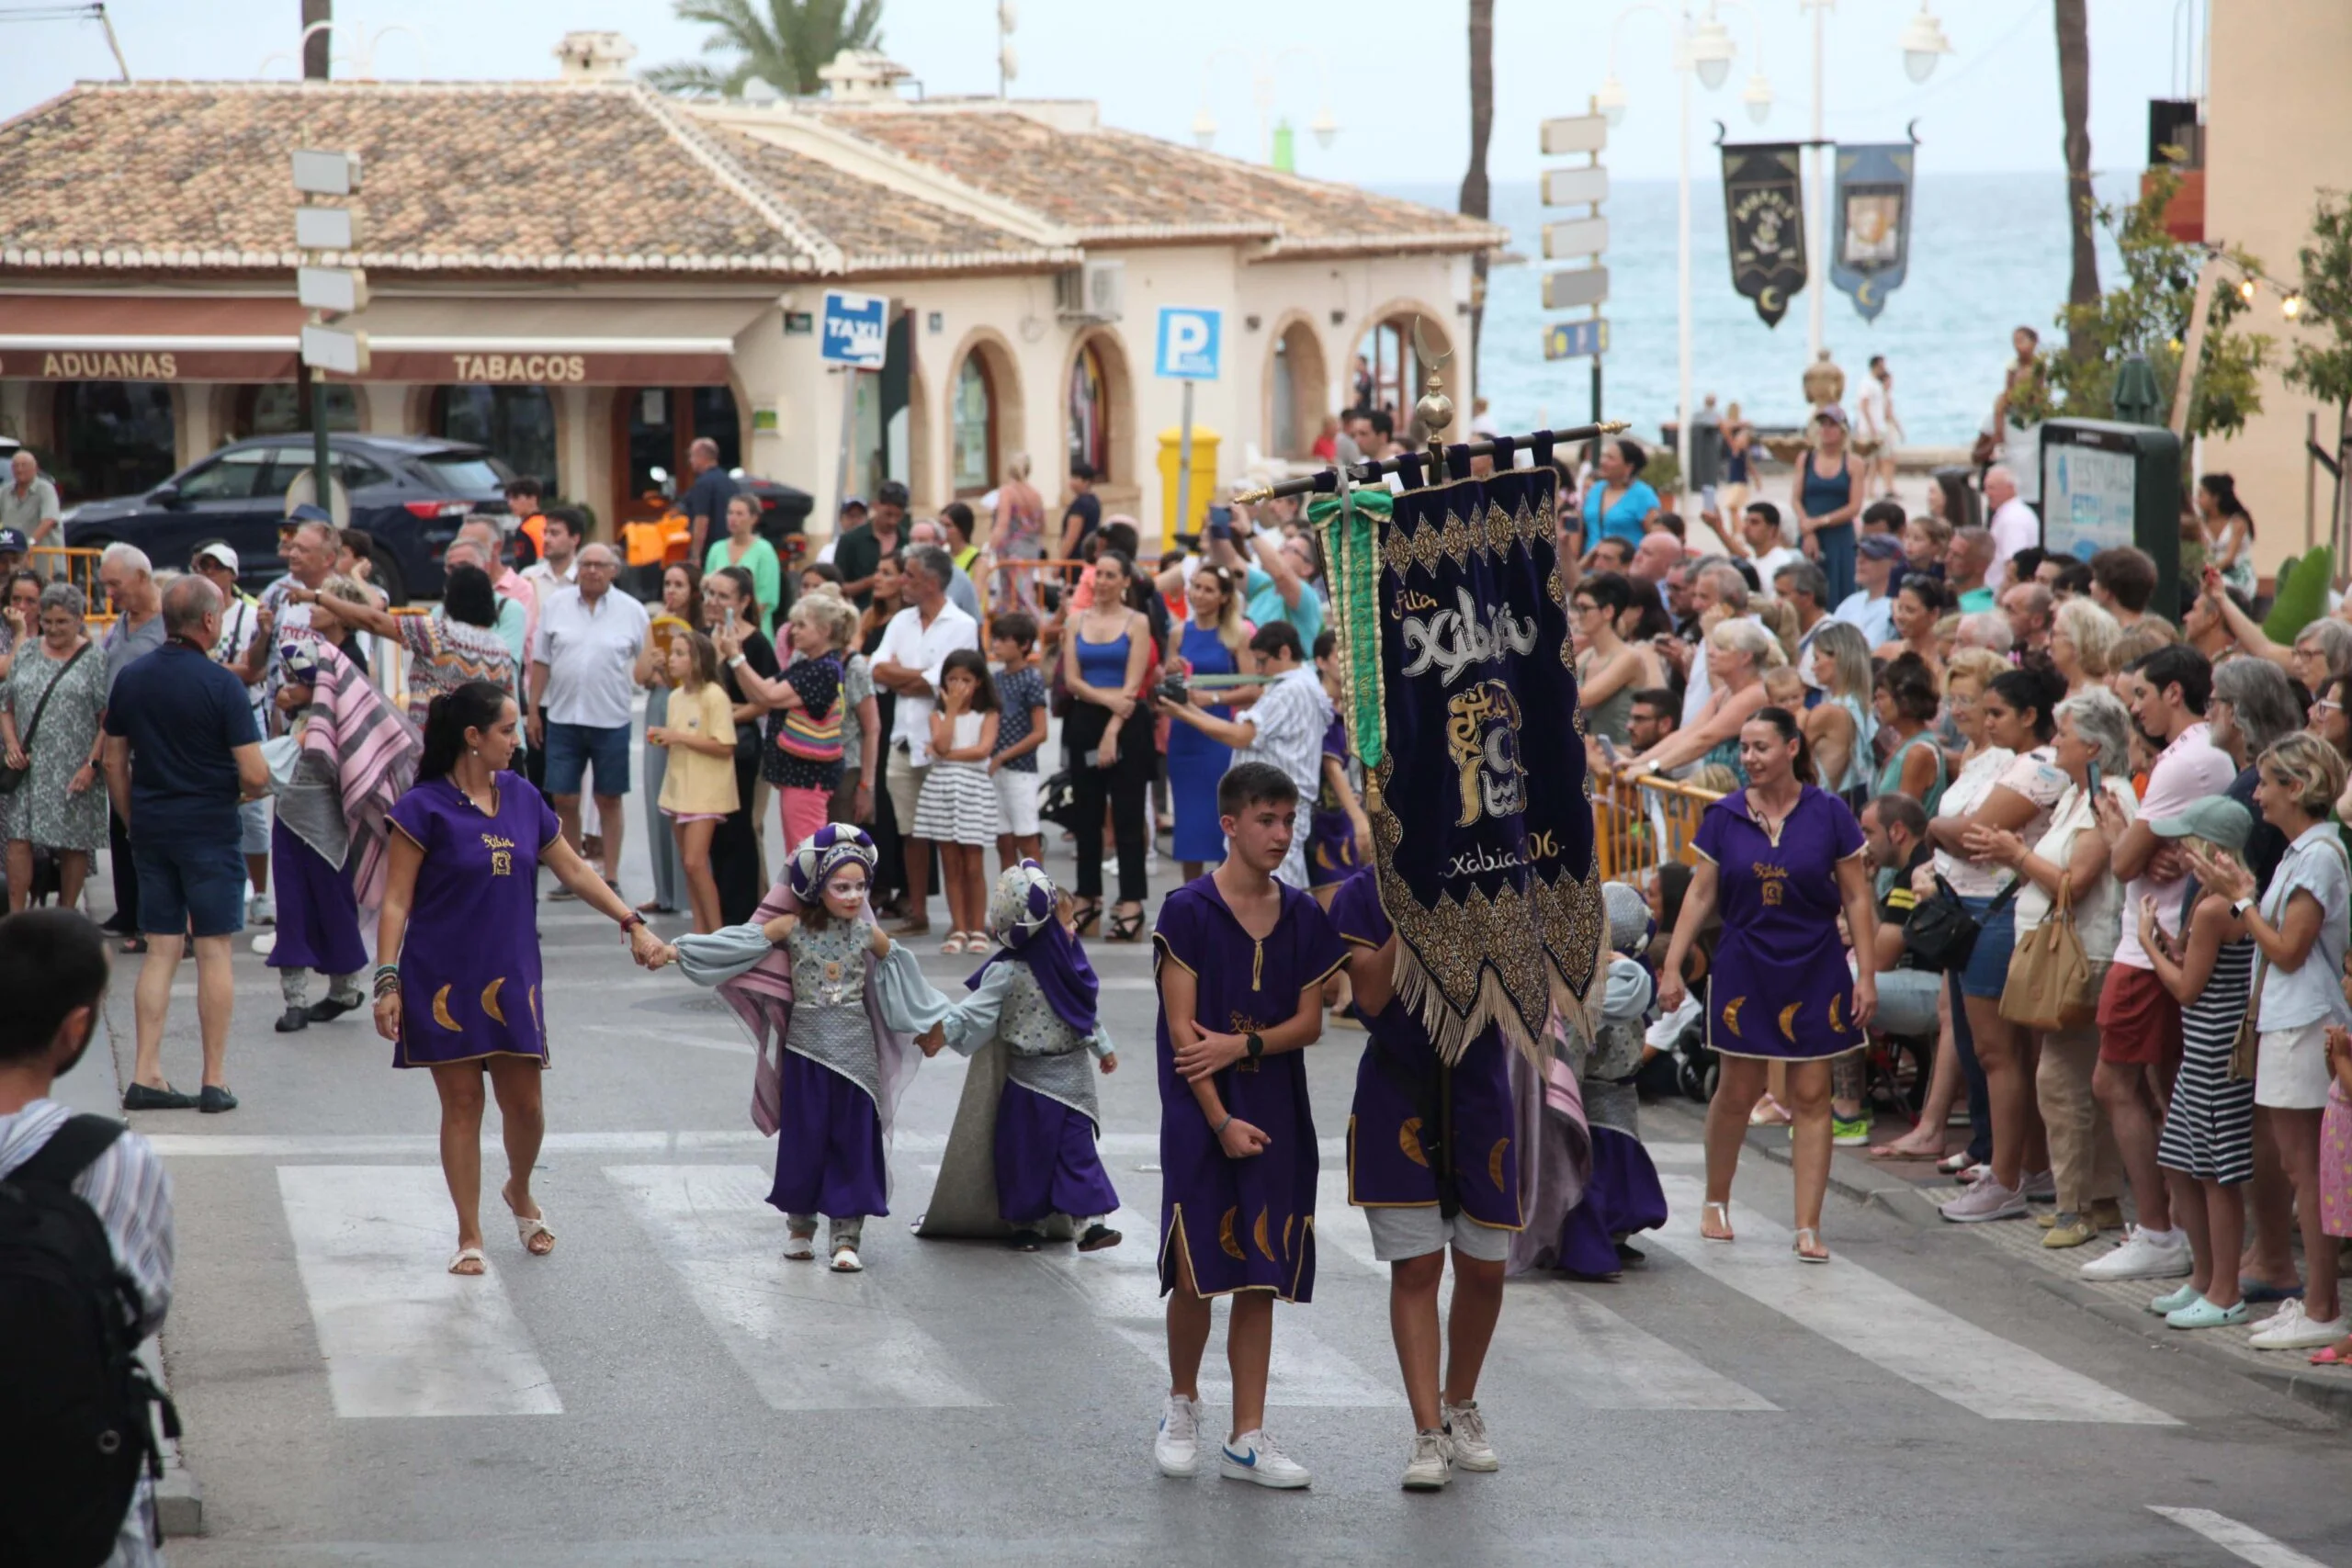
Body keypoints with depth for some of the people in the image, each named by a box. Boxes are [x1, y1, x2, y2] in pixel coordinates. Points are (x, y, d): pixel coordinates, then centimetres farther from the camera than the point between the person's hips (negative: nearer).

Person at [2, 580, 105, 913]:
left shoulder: (95, 659, -2)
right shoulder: (27, 652, 10)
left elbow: (109, 720, -5)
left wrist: (92, 764, -13)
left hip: (73, 771, -3)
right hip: (27, 768, 3)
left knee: (73, 846, 4)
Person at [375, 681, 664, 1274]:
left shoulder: (522, 799, 9)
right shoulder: (426, 808, -7)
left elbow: (574, 871, 19)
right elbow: (396, 901, -7)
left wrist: (632, 924, 14)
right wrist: (387, 980, -14)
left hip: (511, 979, 4)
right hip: (444, 981, -4)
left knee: (524, 1105, 4)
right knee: (462, 1105, 0)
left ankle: (520, 1194, 34)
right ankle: (470, 1238, 10)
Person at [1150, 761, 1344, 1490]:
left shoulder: (1303, 918, 7)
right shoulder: (1189, 911, -6)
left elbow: (1310, 1021, 5)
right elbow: (1181, 1028, -9)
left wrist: (1242, 1046, -13)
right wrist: (1220, 1121, -15)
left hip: (1277, 1115, 4)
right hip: (1200, 1112, -4)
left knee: (1260, 1278, 4)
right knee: (1196, 1272, -6)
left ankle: (1247, 1439, 7)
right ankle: (1182, 1404, 18)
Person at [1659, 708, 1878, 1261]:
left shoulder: (1828, 815, -4)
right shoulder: (1724, 817, -1)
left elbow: (1857, 898, 0)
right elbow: (1700, 894, 3)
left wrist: (1867, 973, -4)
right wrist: (1672, 966, -2)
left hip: (1814, 972, -1)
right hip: (1744, 970, 1)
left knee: (1811, 1096, -1)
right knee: (1737, 1091, 8)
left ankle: (1808, 1227, 0)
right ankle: (1715, 1202, 29)